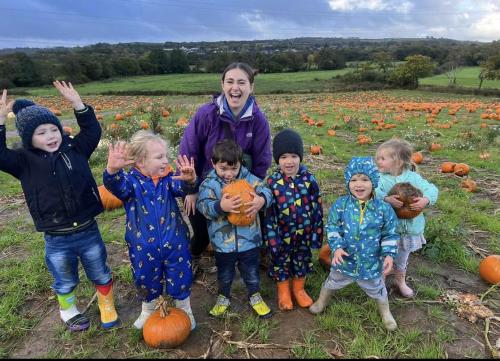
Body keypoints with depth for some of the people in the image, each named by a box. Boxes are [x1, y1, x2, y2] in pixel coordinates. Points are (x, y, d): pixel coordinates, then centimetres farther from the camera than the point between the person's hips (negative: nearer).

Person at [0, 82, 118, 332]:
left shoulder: (74, 149, -2)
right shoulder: (24, 161, -6)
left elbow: (92, 131, -3)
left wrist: (77, 104, -13)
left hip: (88, 231, 1)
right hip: (56, 240, 0)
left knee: (101, 275, 20)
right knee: (65, 282, 22)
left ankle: (107, 306, 47)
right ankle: (68, 312, 51)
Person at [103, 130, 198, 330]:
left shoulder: (168, 178, -6)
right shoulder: (131, 180, -13)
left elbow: (181, 187, -26)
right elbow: (116, 185, -34)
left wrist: (189, 180, -51)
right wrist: (113, 170, -57)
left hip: (175, 244, 1)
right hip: (143, 248, 0)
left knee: (181, 280, 16)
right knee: (146, 281, 22)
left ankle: (184, 309, 44)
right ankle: (148, 309, 51)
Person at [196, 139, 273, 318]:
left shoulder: (248, 178, -6)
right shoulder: (209, 183, -10)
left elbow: (266, 191, -12)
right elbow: (203, 205, -20)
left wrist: (261, 200, -35)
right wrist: (220, 206, -39)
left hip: (249, 240, 1)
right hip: (222, 242, -1)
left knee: (252, 273, 20)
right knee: (224, 275, 22)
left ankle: (255, 296, 47)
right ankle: (223, 297, 49)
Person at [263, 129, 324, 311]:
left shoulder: (308, 178, -10)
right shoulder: (272, 182, -15)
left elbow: (317, 207, -3)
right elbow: (268, 212, -11)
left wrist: (317, 231, -1)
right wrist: (271, 237, -11)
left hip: (304, 233, 2)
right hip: (282, 233, -1)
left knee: (302, 259, 20)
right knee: (280, 261, 16)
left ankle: (299, 289, 45)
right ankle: (283, 292, 40)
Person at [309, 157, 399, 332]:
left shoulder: (383, 208, -15)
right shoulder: (340, 204, -15)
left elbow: (390, 234, -4)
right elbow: (332, 227, -8)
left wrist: (389, 254, -14)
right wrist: (337, 247, -20)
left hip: (371, 262, 0)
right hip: (345, 259, 0)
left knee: (377, 289, 25)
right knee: (332, 283, 25)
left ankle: (386, 313, 55)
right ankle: (321, 301, 55)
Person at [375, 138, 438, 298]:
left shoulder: (412, 177, -7)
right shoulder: (379, 177, -13)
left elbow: (431, 189, -8)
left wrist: (426, 200, -28)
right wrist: (386, 199, -45)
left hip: (407, 228, 2)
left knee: (402, 258, 23)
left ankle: (400, 281, 47)